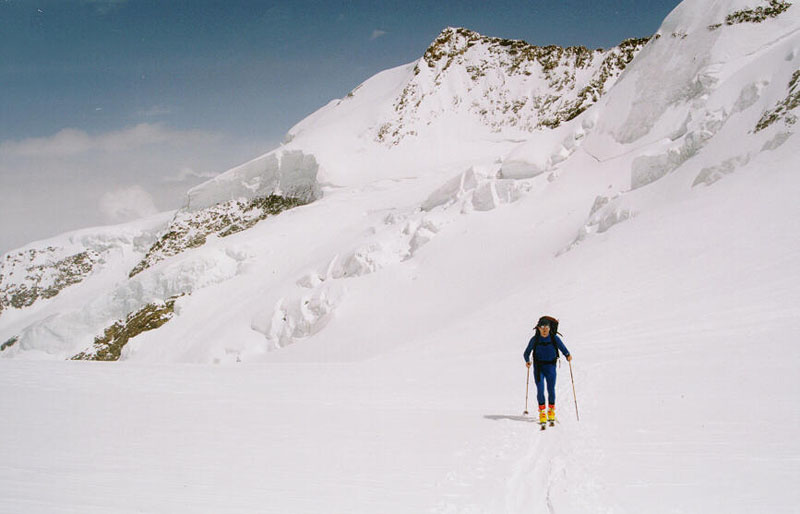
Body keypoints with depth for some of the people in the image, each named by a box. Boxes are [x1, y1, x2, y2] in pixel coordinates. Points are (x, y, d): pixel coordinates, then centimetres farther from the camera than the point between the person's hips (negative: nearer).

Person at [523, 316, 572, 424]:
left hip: (550, 367, 0)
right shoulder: (535, 339, -3)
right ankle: (542, 412, 4)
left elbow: (562, 348, -4)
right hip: (538, 367, 0)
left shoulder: (554, 338, -3)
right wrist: (527, 361, -23)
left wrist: (568, 355, -25)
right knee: (540, 390, -9)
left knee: (551, 389, 0)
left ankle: (551, 410, 22)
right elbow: (526, 352, -4)